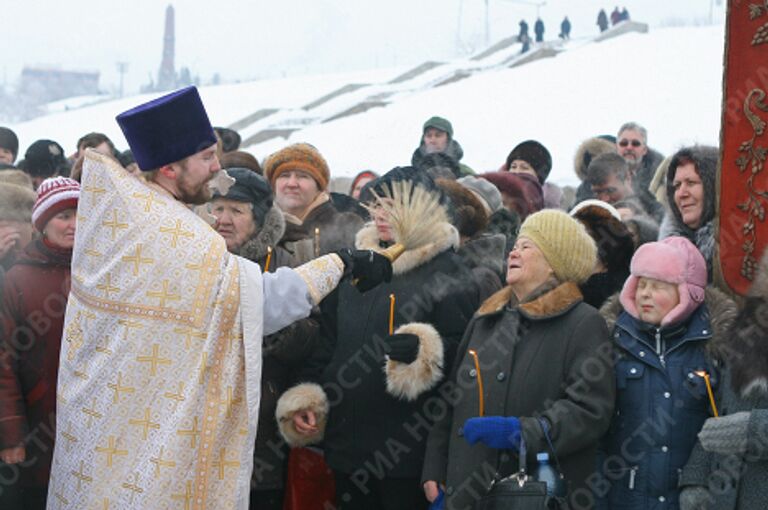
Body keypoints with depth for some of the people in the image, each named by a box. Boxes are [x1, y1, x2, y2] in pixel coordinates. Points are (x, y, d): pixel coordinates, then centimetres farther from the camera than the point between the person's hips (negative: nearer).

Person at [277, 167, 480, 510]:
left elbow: (462, 349, -11)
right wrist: (305, 397, 9)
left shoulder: (446, 272, -4)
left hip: (407, 445, -6)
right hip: (347, 440, 6)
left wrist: (423, 350, -29)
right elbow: (328, 343, 19)